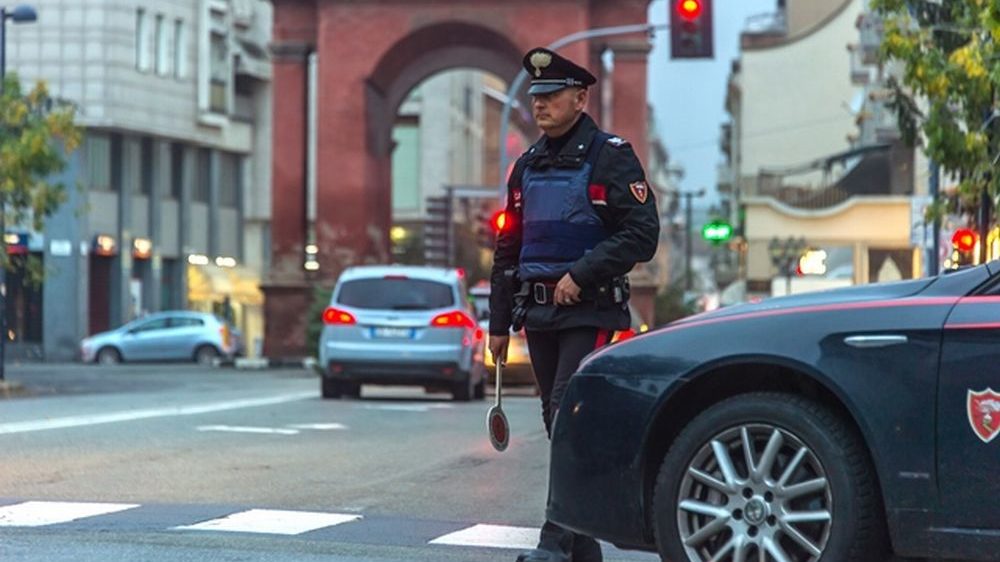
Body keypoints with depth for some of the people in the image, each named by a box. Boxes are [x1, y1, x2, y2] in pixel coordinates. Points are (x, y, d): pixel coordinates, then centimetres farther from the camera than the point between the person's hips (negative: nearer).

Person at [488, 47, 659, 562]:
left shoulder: (611, 157, -5)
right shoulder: (527, 166, 15)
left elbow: (642, 235, -13)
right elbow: (508, 249, 18)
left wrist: (581, 275, -19)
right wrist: (499, 321, 15)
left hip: (590, 312, -7)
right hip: (539, 315, 7)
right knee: (558, 423, 8)